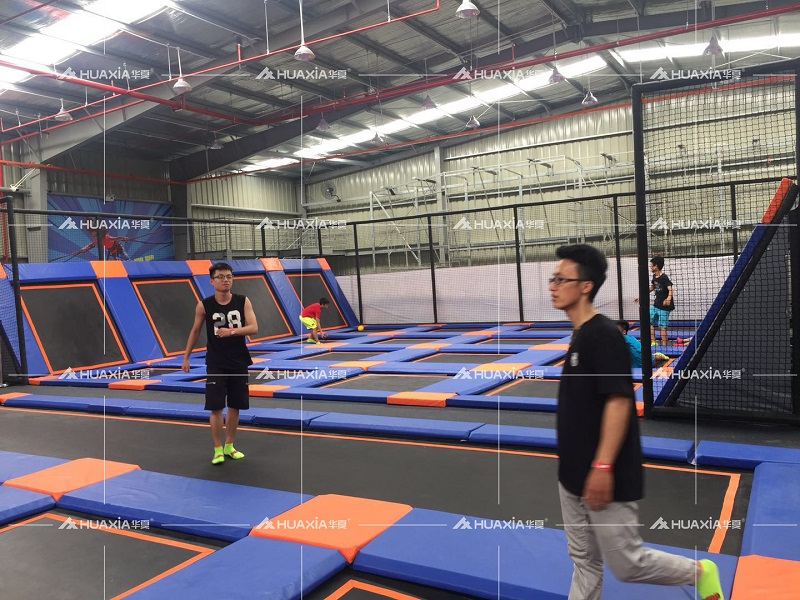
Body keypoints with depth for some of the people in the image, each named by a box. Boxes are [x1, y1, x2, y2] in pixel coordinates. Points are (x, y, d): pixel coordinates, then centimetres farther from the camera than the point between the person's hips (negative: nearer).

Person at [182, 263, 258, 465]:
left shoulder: (243, 301, -4)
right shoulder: (204, 305, -6)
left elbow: (253, 327, -13)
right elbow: (195, 331, 7)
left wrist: (231, 331, -27)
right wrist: (186, 357, 10)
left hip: (239, 362, 2)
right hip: (215, 364, -2)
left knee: (235, 406, 10)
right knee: (216, 408, -4)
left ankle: (229, 446, 26)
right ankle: (217, 449, 9)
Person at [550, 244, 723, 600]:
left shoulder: (603, 335, -20)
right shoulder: (579, 334, 8)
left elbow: (619, 401, -24)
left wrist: (602, 467, -25)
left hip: (604, 476, -9)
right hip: (574, 475, 9)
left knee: (627, 564, 8)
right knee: (584, 561, 19)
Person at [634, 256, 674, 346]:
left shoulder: (664, 278, -19)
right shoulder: (655, 276, 6)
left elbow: (670, 290, -31)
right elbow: (651, 288, 22)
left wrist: (668, 299, -52)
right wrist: (640, 296, 26)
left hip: (664, 306, -9)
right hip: (656, 305, 9)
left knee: (662, 326, -6)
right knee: (650, 321, 11)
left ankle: (664, 346, 2)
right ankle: (653, 342, 19)